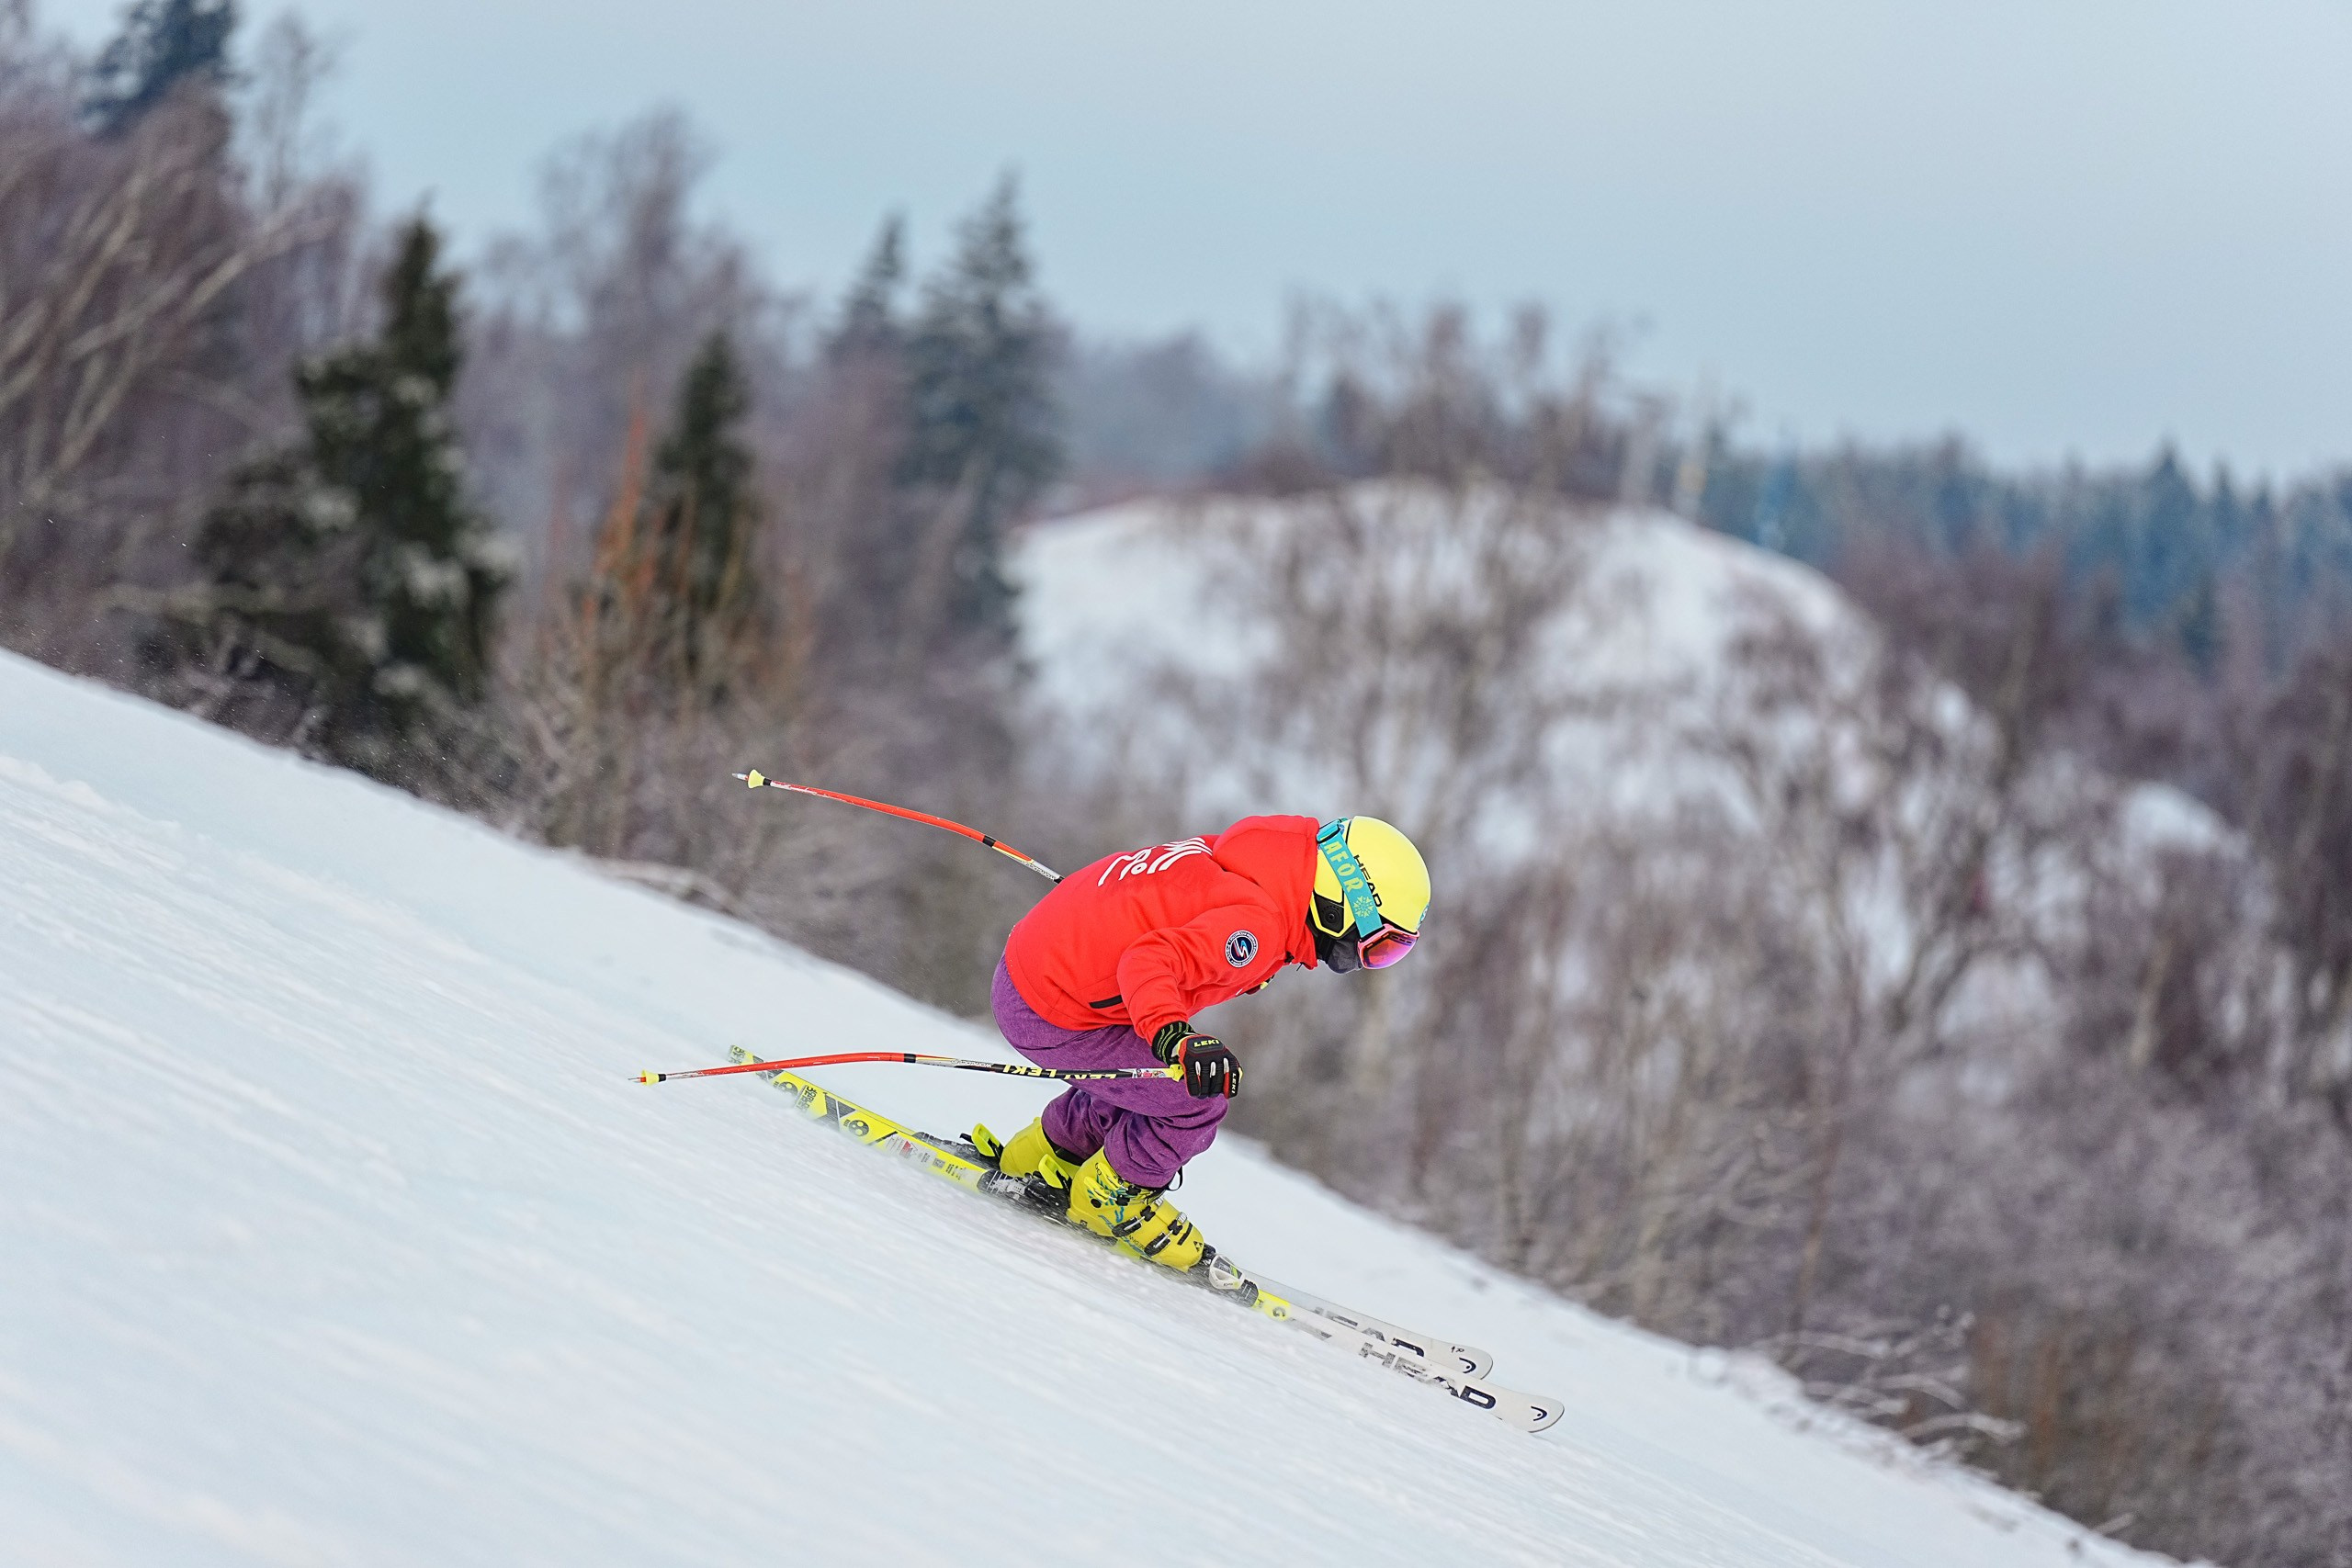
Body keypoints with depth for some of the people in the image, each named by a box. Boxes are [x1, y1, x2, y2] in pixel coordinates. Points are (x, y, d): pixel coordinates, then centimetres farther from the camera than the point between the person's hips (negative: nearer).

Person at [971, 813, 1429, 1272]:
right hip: (1047, 1017, -9)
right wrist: (1174, 1036, -50)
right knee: (1198, 1101, -7)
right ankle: (1107, 1197, 14)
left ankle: (1040, 1155, 36)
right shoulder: (1261, 923, -24)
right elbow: (1150, 960, -35)